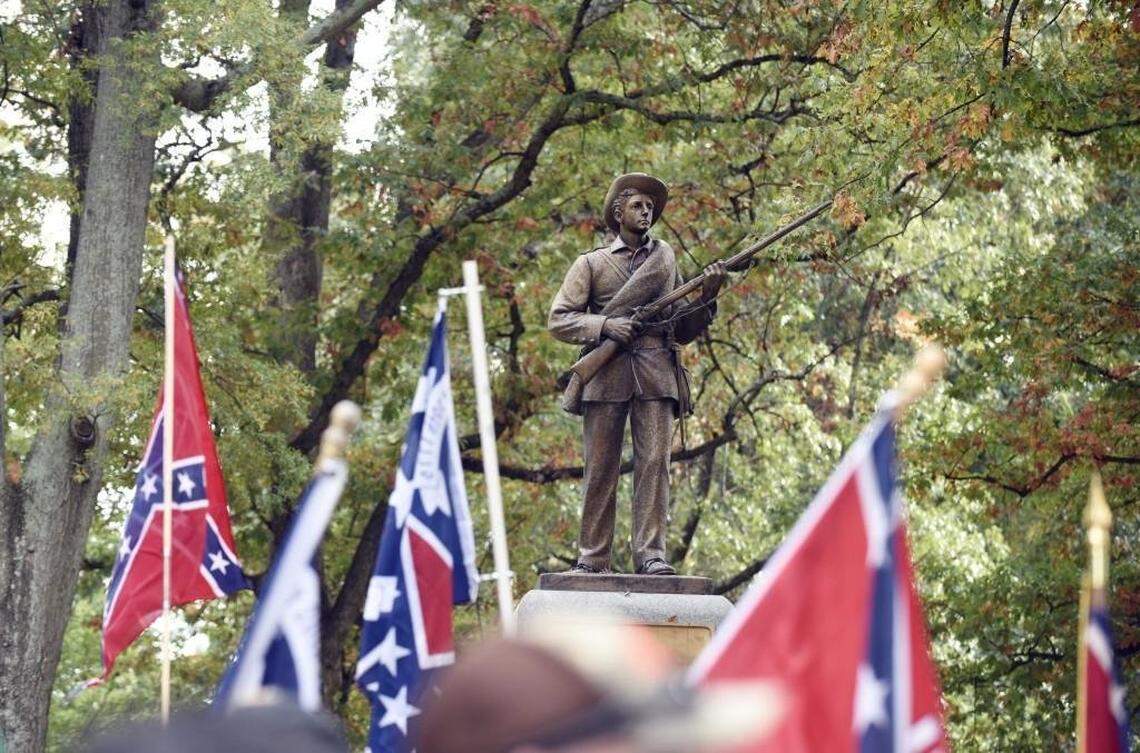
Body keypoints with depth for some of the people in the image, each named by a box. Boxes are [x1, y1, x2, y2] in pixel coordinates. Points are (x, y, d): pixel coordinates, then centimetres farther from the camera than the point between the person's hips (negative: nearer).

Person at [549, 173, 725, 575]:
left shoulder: (665, 258, 22)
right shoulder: (591, 263, 13)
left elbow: (684, 331, 23)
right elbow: (558, 320, 5)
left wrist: (707, 297, 5)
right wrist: (605, 326, -9)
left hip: (656, 375, 2)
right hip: (607, 373, -2)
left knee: (654, 463, -10)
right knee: (600, 469, -3)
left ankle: (651, 553, -13)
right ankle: (592, 557, -1)